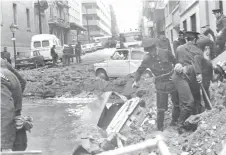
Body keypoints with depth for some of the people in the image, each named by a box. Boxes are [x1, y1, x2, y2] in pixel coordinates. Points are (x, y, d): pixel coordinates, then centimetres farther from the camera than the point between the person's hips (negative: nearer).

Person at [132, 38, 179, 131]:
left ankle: (174, 121, 36)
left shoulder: (166, 53, -6)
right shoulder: (147, 59, -6)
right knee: (161, 108, -2)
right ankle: (160, 128, 14)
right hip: (161, 85, -2)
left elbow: (176, 62, 9)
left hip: (173, 81, 2)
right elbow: (139, 71, 5)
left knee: (177, 104, 14)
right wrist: (135, 80, -8)